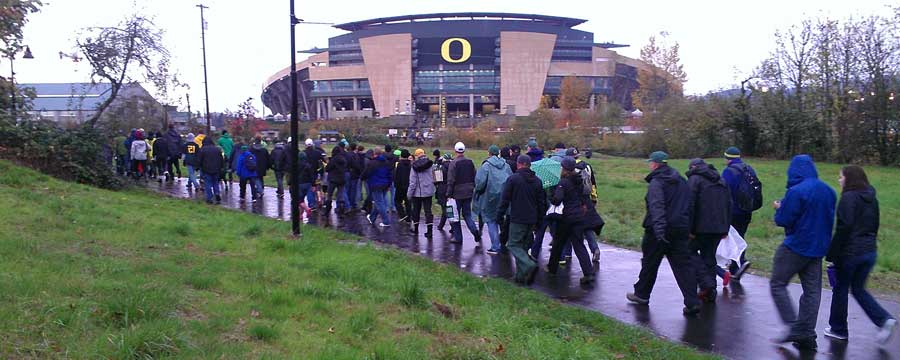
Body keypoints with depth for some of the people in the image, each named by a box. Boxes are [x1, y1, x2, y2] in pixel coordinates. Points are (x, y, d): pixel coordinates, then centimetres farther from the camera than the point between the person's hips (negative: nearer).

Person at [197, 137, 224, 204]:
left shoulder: (203, 149, -7)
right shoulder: (217, 149, 5)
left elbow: (199, 160, -5)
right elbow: (222, 160, 9)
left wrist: (199, 167, 9)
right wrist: (221, 168, 17)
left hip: (206, 170, -3)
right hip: (216, 170, 3)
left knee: (208, 184, 3)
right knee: (215, 182, 17)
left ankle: (209, 198, 1)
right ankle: (217, 193, -2)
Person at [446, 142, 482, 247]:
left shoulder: (453, 163, -12)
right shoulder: (470, 162, 5)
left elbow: (450, 181, -14)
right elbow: (475, 178, 9)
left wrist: (449, 194, -9)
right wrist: (472, 188, 17)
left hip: (457, 193, -5)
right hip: (468, 193, 5)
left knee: (455, 215, 8)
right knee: (467, 215, 11)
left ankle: (458, 237, 13)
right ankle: (476, 233, -7)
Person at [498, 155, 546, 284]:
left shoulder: (513, 178, -8)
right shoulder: (537, 181, 10)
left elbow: (505, 199, -8)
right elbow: (542, 202, 14)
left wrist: (500, 213, 3)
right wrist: (539, 219, 21)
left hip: (517, 219, -6)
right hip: (531, 220, 6)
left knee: (514, 245, -1)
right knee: (524, 246, 14)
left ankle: (530, 266, -22)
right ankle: (521, 275, 14)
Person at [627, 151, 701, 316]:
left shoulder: (656, 182, -11)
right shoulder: (682, 182, 15)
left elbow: (657, 207, -24)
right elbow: (689, 205, 19)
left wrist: (659, 229, -33)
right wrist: (688, 227, 22)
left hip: (659, 230, -6)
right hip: (681, 230, 6)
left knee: (649, 263, 11)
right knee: (683, 265, 3)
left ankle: (641, 294, 26)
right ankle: (692, 302, -6)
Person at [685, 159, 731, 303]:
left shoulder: (694, 180, -4)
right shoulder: (721, 181, 19)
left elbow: (690, 205, -14)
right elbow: (729, 206, 19)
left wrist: (689, 229, -13)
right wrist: (726, 229, 20)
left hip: (702, 227, -7)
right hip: (719, 228, 7)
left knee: (691, 252, 7)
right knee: (709, 256, 13)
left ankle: (706, 284, -7)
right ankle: (710, 292, 14)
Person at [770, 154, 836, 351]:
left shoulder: (796, 191, -17)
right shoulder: (828, 191, 8)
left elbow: (783, 220, -16)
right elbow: (830, 218, 19)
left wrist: (779, 208, 2)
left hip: (796, 247, -7)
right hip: (818, 248, 8)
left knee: (778, 284, 3)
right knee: (812, 290, 9)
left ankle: (793, 327, -4)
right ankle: (807, 335, 12)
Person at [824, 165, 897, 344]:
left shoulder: (849, 197, -15)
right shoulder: (872, 198, 9)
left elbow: (843, 228, -19)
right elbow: (875, 225, 15)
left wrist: (832, 254, -16)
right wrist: (869, 244, 21)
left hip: (850, 252, -7)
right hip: (870, 251, 7)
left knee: (841, 288, 8)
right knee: (858, 289, 18)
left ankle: (838, 329, 18)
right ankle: (885, 320, 2)